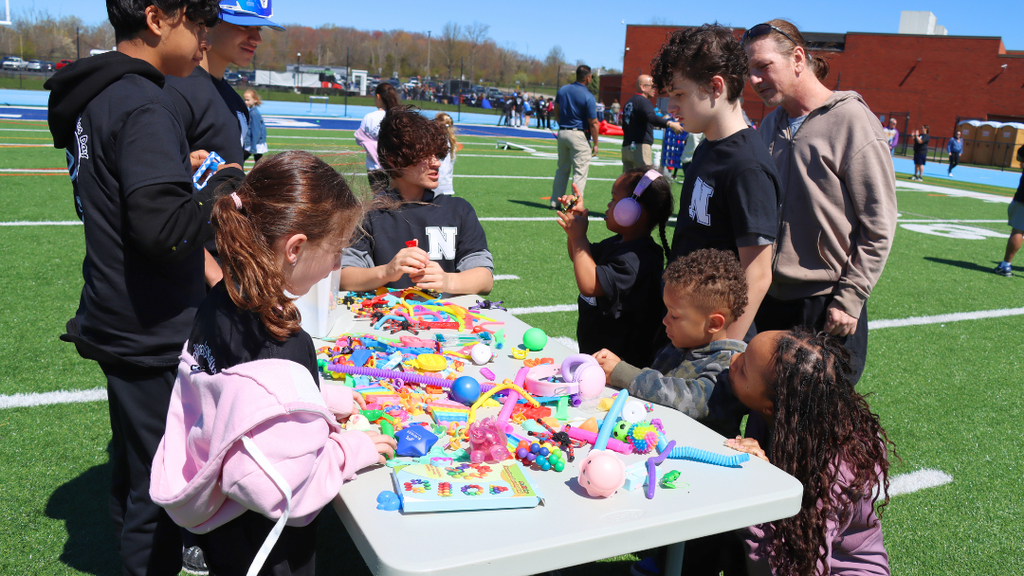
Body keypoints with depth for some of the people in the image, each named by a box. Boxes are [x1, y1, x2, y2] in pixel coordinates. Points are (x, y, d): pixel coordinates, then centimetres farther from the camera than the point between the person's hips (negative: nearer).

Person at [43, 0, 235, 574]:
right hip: (153, 335, -10)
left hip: (119, 325, 10)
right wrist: (226, 184, -14)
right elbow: (166, 229, -29)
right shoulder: (143, 106, -21)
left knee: (134, 470, 25)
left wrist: (178, 171, 9)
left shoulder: (97, 97, 10)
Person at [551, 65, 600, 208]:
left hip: (562, 132, 6)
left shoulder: (563, 90, 5)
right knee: (580, 171, -1)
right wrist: (595, 144, -5)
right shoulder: (588, 97, -13)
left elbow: (556, 111, 13)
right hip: (578, 135, -6)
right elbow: (593, 123, -12)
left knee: (562, 169, 17)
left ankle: (555, 202, 20)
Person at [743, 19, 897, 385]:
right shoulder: (770, 126, 9)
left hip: (825, 309, -6)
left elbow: (878, 227, -11)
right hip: (769, 300, 6)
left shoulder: (851, 121, -11)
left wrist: (848, 300, -14)